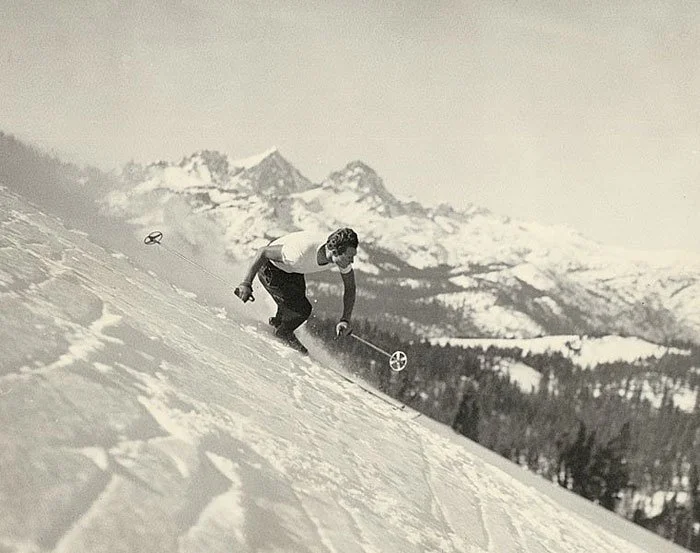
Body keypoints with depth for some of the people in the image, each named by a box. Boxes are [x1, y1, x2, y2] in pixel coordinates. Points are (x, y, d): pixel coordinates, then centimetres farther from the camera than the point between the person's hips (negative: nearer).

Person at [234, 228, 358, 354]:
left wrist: (345, 320, -16)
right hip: (270, 270, -6)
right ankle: (283, 332, 19)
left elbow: (350, 287, -9)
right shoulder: (302, 252, -43)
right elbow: (263, 251, -33)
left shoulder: (342, 257, -24)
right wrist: (246, 284, -35)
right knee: (302, 310, -11)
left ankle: (277, 321, 51)